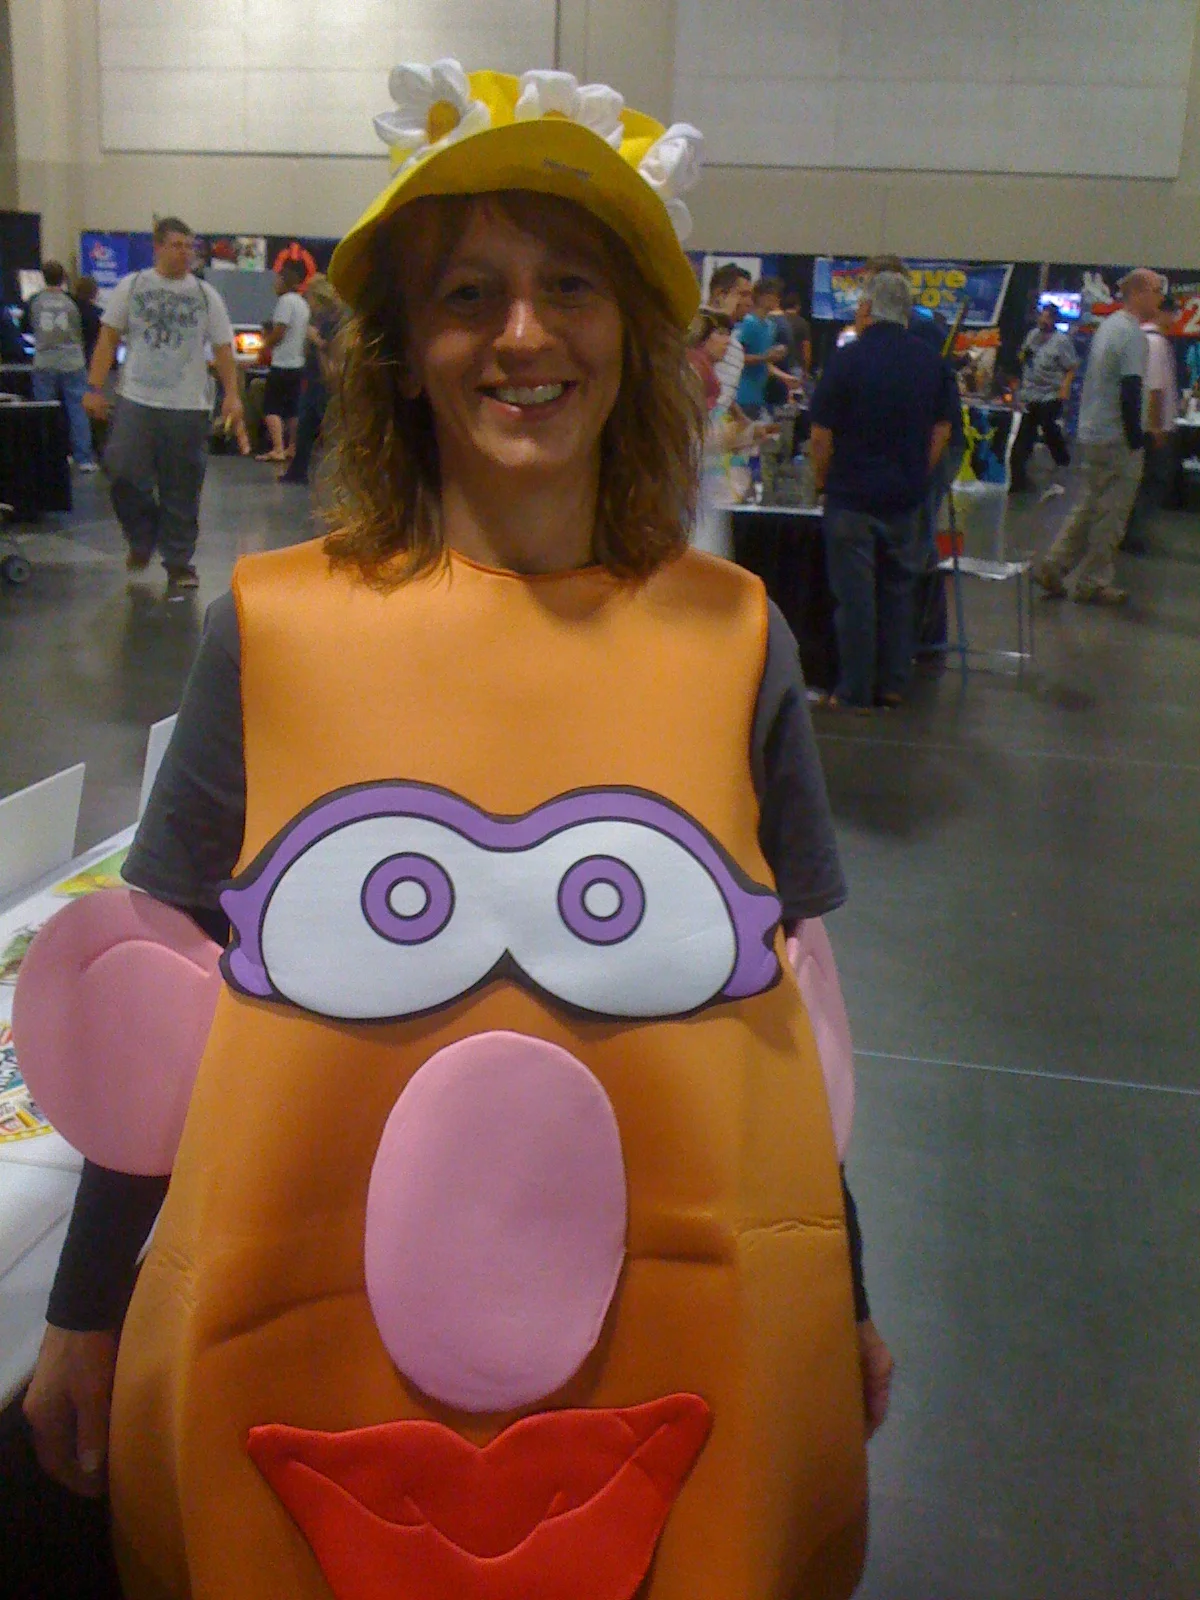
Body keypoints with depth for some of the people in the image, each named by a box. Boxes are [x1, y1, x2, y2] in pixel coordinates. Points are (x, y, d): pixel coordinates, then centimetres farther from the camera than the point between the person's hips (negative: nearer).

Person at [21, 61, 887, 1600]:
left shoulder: (732, 635, -3)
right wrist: (86, 1312, 7)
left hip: (678, 1342, 1)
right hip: (309, 1341, 0)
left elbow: (788, 998, 5)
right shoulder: (274, 626, -6)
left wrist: (844, 1299, 13)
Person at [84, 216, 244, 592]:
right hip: (136, 401, 0)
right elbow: (108, 338, 5)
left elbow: (223, 347, 6)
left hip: (189, 406, 1)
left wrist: (232, 394, -6)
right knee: (124, 475, -10)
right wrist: (95, 388, -2)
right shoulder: (131, 287, 6)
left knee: (183, 491, 3)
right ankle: (142, 539, 16)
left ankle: (178, 563, 14)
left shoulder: (205, 294, 8)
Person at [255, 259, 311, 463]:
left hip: (282, 364, -9)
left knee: (271, 408, -8)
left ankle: (277, 449, -17)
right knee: (293, 409, 14)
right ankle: (292, 448, 19)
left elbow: (278, 332, -16)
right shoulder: (303, 303, 15)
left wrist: (266, 345, 2)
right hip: (298, 363, 9)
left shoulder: (286, 301, -12)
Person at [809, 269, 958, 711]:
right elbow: (942, 430, 8)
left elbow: (821, 434, -10)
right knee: (899, 590, 14)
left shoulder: (848, 359, -11)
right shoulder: (932, 361, 4)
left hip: (853, 496, -5)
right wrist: (917, 476, 16)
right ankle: (893, 685, 21)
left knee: (855, 596, 1)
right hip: (907, 497, 5)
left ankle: (855, 693, 6)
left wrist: (821, 480, 5)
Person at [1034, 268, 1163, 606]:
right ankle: (1093, 583, 7)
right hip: (1116, 439, -9)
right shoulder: (1133, 335, -16)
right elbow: (1130, 393, -22)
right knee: (1111, 514, 0)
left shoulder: (1109, 325, 14)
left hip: (1090, 434, 9)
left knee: (1090, 507, 17)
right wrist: (1136, 441, -18)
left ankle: (1052, 565, 14)